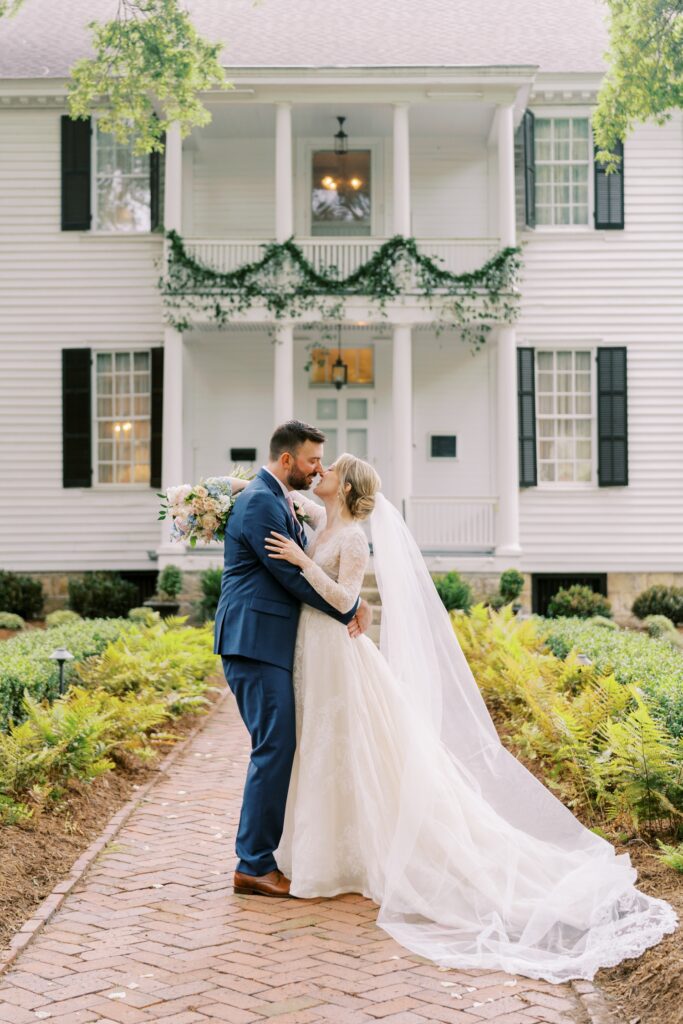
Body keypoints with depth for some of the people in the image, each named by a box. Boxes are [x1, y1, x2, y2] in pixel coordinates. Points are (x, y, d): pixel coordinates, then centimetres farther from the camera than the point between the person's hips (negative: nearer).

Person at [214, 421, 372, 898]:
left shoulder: (280, 501, 19)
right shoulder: (260, 503, -13)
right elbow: (292, 576, -16)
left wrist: (355, 599, 2)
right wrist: (349, 610, -6)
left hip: (269, 643, 10)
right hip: (255, 641, -10)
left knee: (278, 747, 12)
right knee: (275, 748, -9)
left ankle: (261, 853, 20)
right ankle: (255, 865, -3)